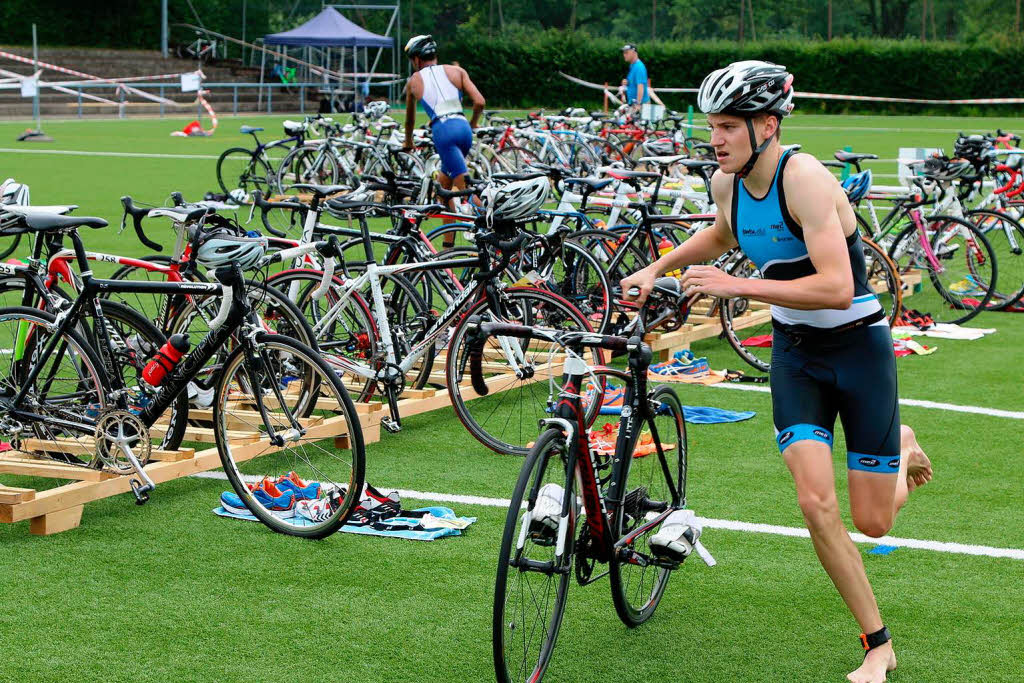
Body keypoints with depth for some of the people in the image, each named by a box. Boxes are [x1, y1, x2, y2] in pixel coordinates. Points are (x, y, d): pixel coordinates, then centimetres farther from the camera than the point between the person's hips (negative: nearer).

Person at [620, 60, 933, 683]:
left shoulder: (804, 177, -26)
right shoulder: (727, 182, -4)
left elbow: (836, 287, -35)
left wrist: (734, 285, -34)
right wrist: (658, 267, 9)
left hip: (858, 348, -5)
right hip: (795, 352, 5)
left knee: (873, 522, 3)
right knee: (815, 503, -13)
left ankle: (901, 446, 39)